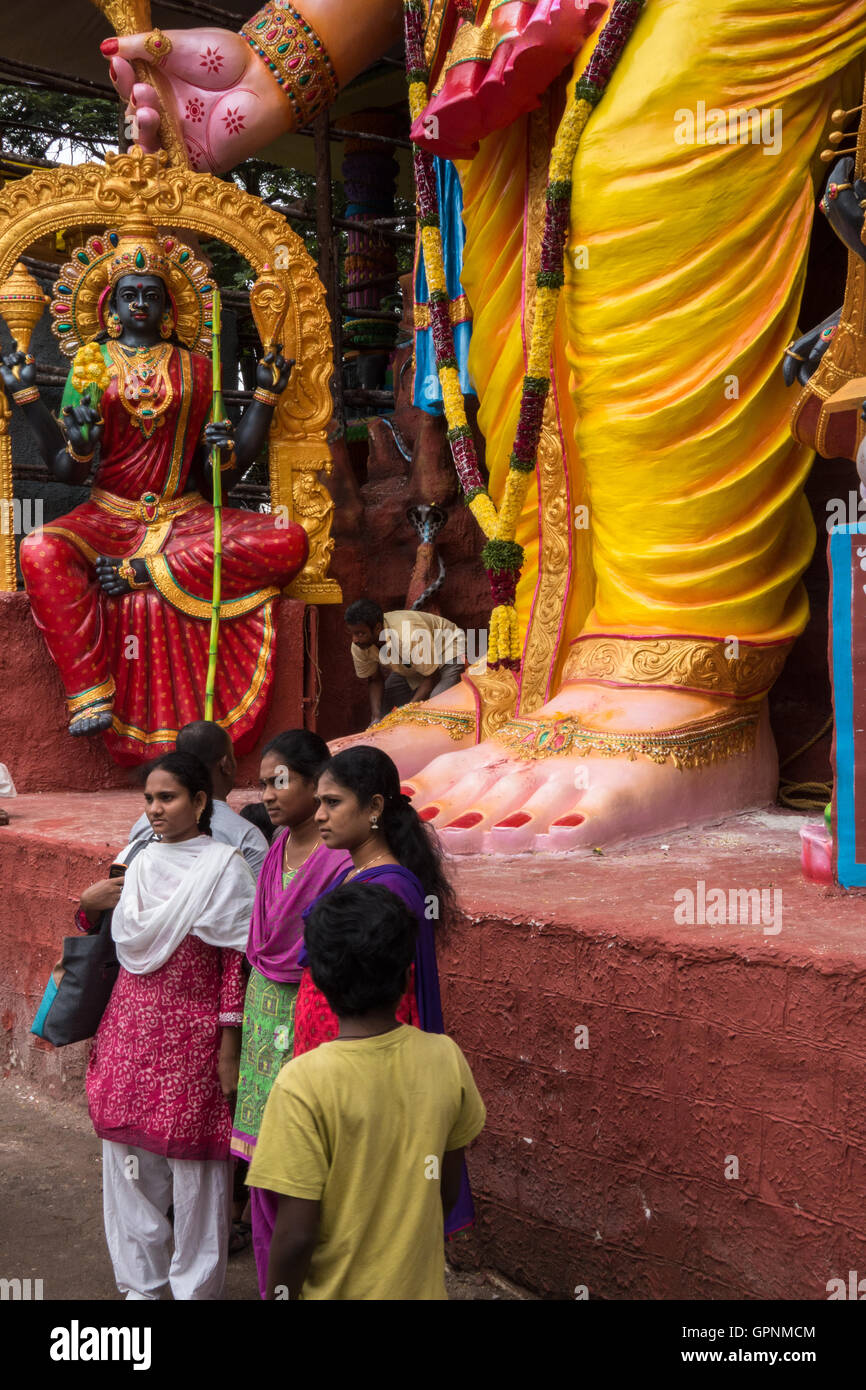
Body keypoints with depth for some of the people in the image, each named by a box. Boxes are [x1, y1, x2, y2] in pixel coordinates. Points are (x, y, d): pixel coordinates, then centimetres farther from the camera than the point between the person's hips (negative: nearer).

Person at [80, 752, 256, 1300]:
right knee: (129, 1154, 12)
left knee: (194, 1162, 3)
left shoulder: (225, 866, -9)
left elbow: (235, 961, -11)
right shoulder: (142, 863, 8)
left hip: (192, 1031, -5)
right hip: (133, 1024, 6)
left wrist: (229, 1047, -12)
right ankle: (140, 1280, 30)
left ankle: (195, 1286, 21)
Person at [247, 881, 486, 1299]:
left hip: (335, 1290, -3)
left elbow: (295, 1235, -20)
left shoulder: (304, 1083, -24)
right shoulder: (445, 1059, -11)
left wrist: (279, 1293, -3)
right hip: (422, 1285, 4)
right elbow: (448, 1193, 2)